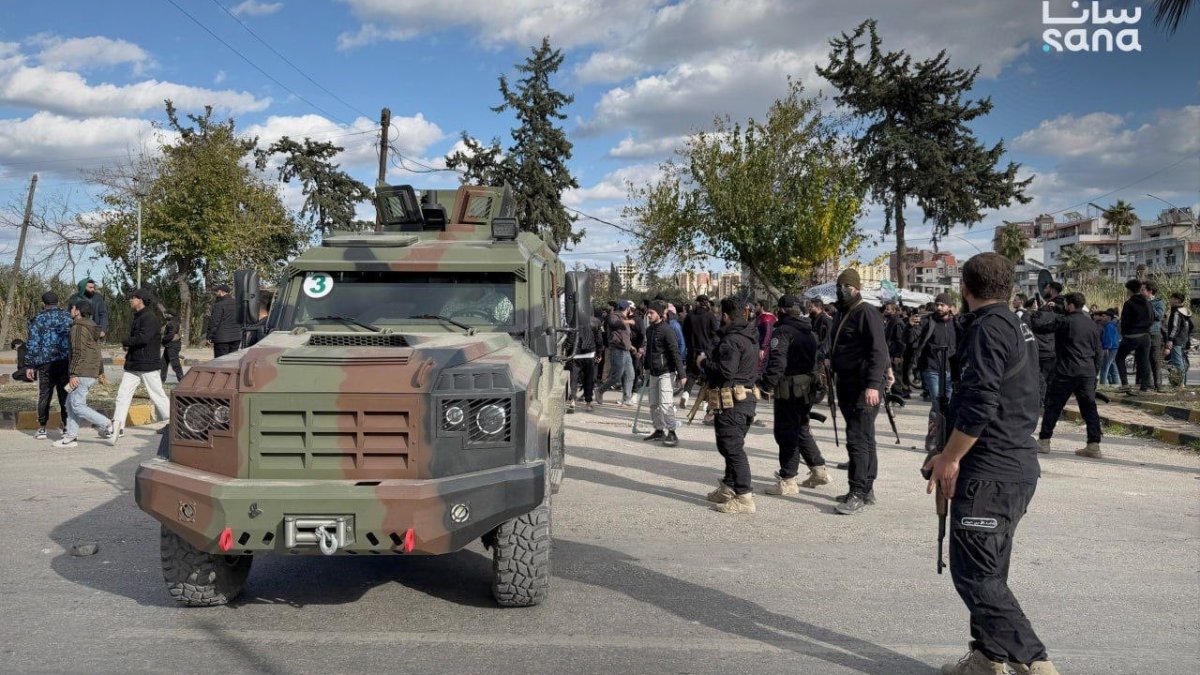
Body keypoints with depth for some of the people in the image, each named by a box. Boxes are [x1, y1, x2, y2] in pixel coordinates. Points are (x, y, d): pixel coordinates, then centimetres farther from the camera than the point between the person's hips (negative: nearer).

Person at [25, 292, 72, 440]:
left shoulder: (38, 320, -1)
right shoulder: (68, 317, 8)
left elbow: (33, 344, -4)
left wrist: (29, 365, 1)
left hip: (46, 363, -2)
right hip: (66, 362, 2)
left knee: (44, 395, 6)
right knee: (65, 394, 7)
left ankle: (42, 429, 9)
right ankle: (67, 426, 5)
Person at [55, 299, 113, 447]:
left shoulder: (78, 328, -12)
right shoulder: (92, 327, 18)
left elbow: (78, 352, -19)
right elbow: (98, 352, 22)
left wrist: (73, 374, -20)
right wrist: (100, 372, 26)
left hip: (82, 373, -10)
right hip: (93, 372, 10)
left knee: (77, 405, -8)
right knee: (70, 403, 14)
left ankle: (107, 425, -10)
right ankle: (71, 436, 14)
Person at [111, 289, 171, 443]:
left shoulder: (150, 318, -16)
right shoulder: (137, 317, 15)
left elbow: (143, 338, -29)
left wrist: (125, 342, -12)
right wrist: (129, 347, 3)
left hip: (147, 366, -9)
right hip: (133, 365, 9)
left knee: (158, 396, 1)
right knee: (122, 394, 1)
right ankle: (117, 426, 2)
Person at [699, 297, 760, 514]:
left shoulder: (731, 340, -18)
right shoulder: (750, 337, 14)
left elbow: (725, 371, -25)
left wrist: (705, 361, -9)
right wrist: (711, 358, 18)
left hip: (731, 402, -10)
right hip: (746, 397, 10)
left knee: (733, 448, -7)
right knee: (731, 446, 20)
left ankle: (744, 498, -6)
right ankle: (728, 488, 31)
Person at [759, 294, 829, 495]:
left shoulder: (783, 332, -13)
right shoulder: (809, 332, 14)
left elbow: (777, 362, -23)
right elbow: (817, 359, 18)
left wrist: (765, 384, -22)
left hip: (789, 391, -8)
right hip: (808, 390, 8)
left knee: (786, 433, -1)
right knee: (802, 430, 21)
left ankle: (788, 480, 2)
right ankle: (819, 470, 23)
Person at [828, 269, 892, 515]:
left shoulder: (867, 313, -12)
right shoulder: (842, 314, 17)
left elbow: (879, 351, -19)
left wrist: (873, 385, -25)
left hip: (864, 387, -9)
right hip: (847, 384, 9)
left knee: (858, 439, -10)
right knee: (864, 439, 14)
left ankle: (858, 493, -6)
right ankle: (866, 489, 22)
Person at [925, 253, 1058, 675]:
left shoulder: (988, 328, -15)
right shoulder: (1018, 327, 16)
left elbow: (979, 405, -23)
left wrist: (949, 458, -13)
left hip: (989, 473, -10)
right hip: (1017, 468, 10)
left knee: (975, 575, -5)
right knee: (988, 572, 16)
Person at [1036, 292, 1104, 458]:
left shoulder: (1063, 321, -8)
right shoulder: (1093, 325, 12)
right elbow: (1099, 352, 14)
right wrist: (1094, 373, 19)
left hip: (1066, 371, -5)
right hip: (1088, 373, 5)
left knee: (1053, 405, 4)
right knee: (1089, 407, 7)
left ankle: (1044, 441, 8)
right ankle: (1094, 445, 2)